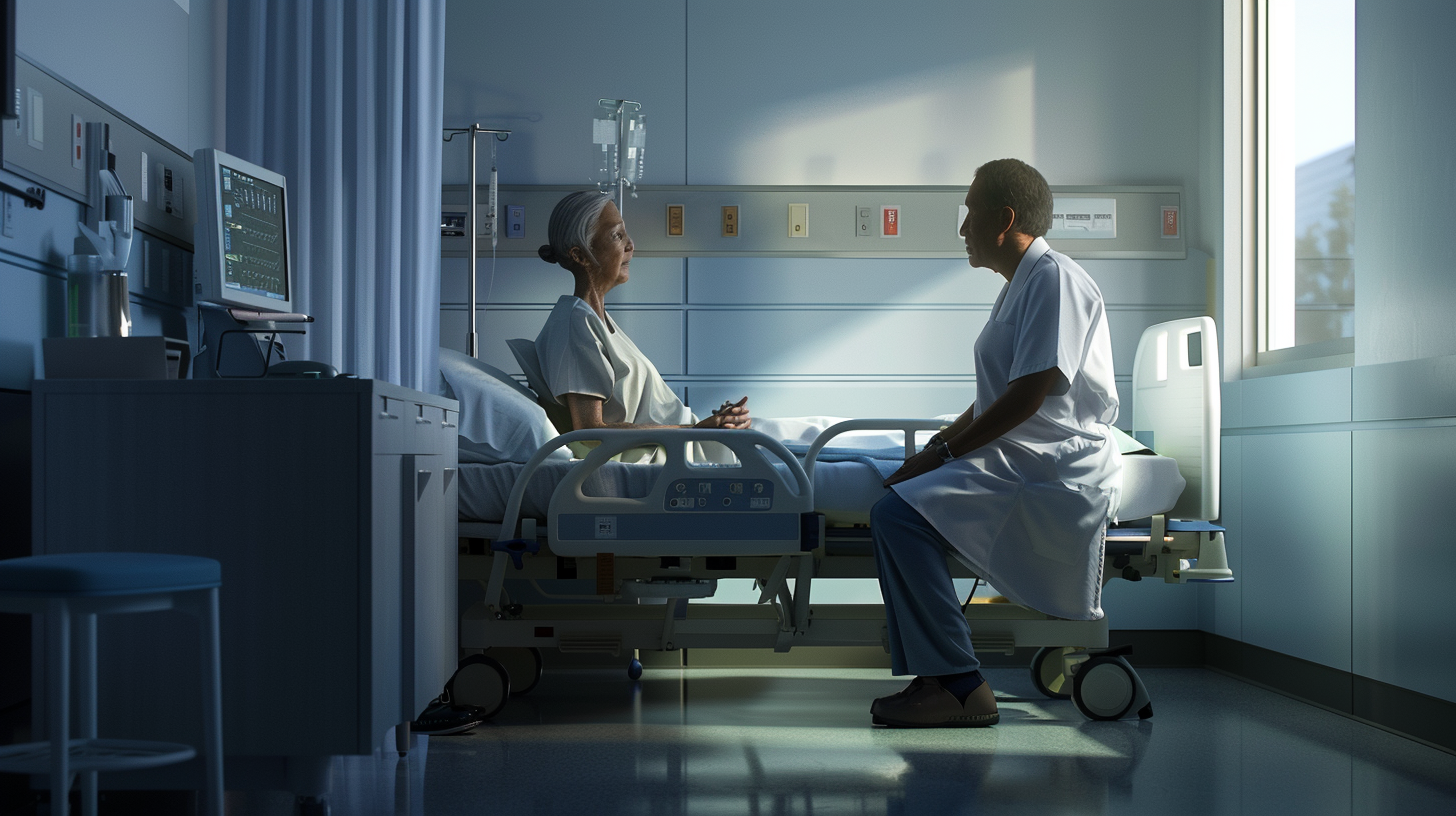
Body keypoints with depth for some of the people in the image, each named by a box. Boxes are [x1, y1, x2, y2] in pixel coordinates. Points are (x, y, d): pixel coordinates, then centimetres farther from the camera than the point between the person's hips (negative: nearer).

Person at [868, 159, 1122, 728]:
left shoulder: (1055, 278, -11)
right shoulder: (1020, 286, 22)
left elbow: (1030, 393, -20)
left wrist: (944, 454, -15)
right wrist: (938, 445, 11)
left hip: (1058, 473, -11)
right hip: (1021, 462, 11)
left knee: (899, 514, -23)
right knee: (897, 502, 13)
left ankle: (958, 686, -20)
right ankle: (931, 671, 11)